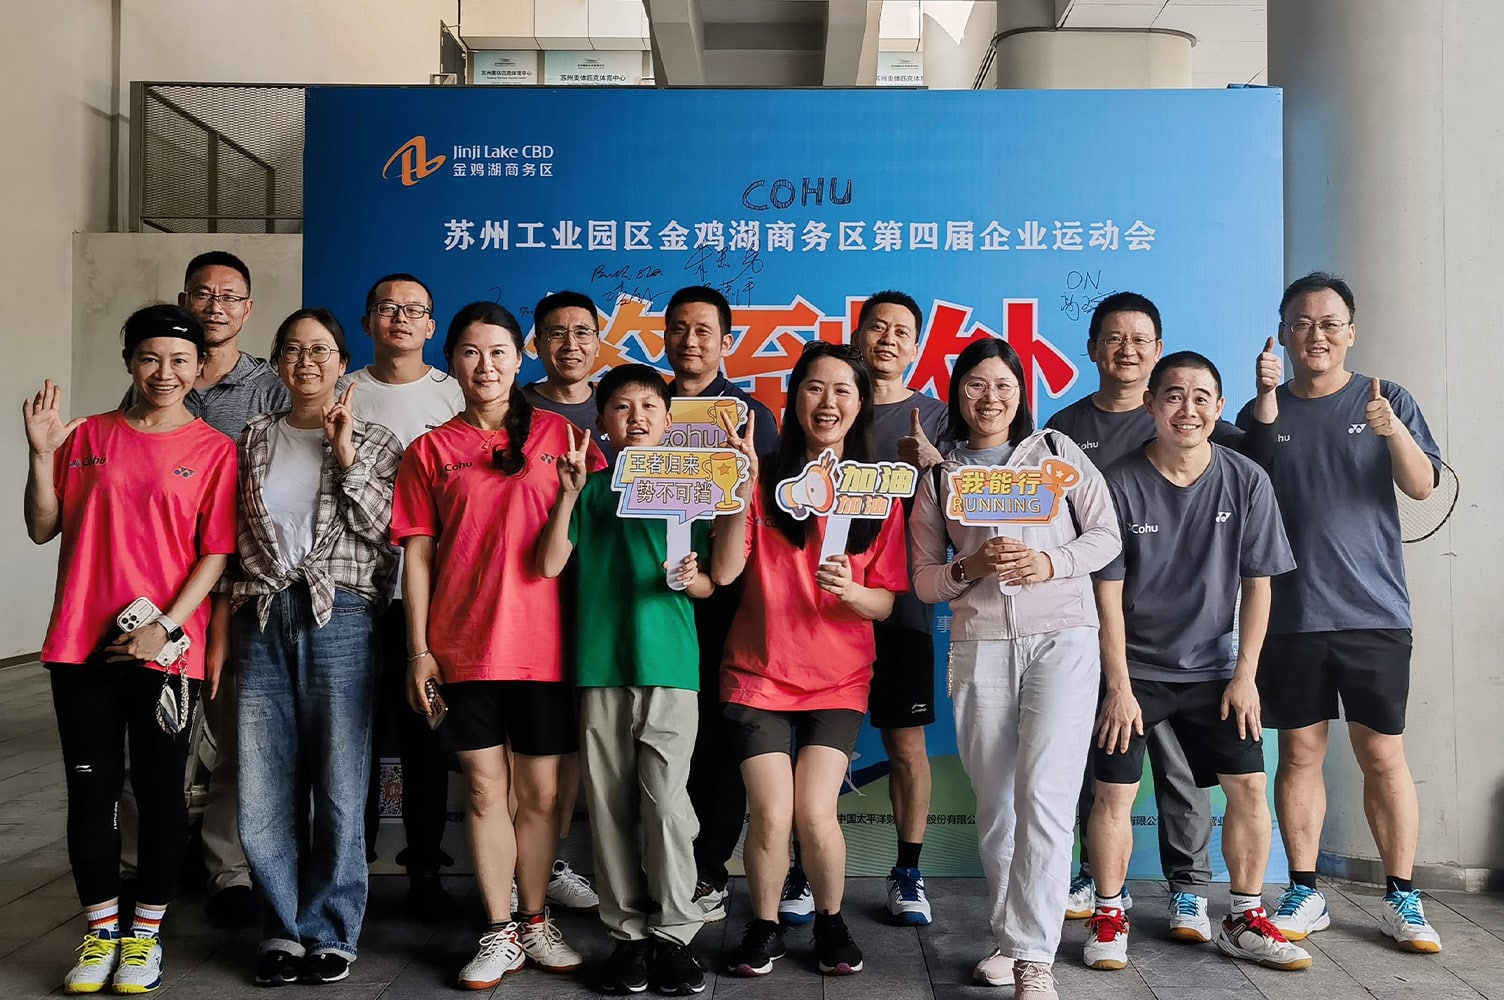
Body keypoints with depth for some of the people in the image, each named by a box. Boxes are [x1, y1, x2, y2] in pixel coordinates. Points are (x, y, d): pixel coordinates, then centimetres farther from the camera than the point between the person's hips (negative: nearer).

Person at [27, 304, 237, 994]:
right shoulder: (87, 437, 8)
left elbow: (216, 553, -4)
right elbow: (43, 529, 8)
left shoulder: (214, 450, 0)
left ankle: (146, 934, 21)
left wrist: (166, 627, -12)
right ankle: (101, 933, 24)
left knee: (160, 789, 5)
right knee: (90, 790, 8)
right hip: (82, 644, 3)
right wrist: (41, 454, -6)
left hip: (166, 648, -2)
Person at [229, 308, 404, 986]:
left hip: (339, 619, -2)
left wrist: (347, 459, -11)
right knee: (263, 790, 4)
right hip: (262, 621, 3)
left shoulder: (375, 442, 7)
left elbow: (387, 532, -6)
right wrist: (226, 627, 7)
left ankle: (330, 931, 17)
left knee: (339, 786, 1)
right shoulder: (254, 439, 14)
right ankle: (283, 928, 21)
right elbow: (229, 538, 14)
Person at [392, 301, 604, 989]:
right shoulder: (431, 451, 7)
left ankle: (535, 922, 25)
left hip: (543, 642, 0)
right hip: (464, 646, 0)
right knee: (485, 791, 6)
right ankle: (499, 933, 20)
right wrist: (418, 649, 0)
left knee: (542, 793, 8)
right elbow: (418, 555, 4)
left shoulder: (558, 435, 6)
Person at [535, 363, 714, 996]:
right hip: (600, 664, 1)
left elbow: (710, 585, 11)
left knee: (666, 801, -4)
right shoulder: (591, 490, 10)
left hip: (670, 664, -1)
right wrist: (569, 493, -7)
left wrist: (690, 579, -11)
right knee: (609, 805, 6)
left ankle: (674, 933, 10)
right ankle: (629, 932, 18)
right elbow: (549, 565, -1)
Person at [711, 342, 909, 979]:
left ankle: (831, 922, 19)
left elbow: (885, 604, 1)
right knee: (771, 815, -7)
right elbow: (723, 573, -12)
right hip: (757, 673, 0)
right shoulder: (766, 480, -2)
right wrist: (744, 488, -21)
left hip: (838, 679, 1)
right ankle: (764, 927, 21)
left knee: (815, 812, -10)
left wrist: (849, 590, -22)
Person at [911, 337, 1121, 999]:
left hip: (1063, 636, -2)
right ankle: (1011, 938, 23)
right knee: (994, 803, 8)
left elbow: (1107, 534, 6)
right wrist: (970, 567, -11)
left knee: (1044, 796, -12)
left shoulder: (1057, 451, 9)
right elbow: (924, 579, 9)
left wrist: (1052, 562, -12)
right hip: (980, 644, 2)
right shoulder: (938, 477, 12)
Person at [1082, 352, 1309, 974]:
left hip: (1212, 668, 3)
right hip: (1133, 668, -2)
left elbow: (1258, 584, 0)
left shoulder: (1246, 482, -6)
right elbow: (1108, 592, -10)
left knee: (1249, 787, 1)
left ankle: (1245, 921, 19)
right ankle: (1109, 918, 15)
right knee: (1115, 793, -3)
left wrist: (1245, 674, -4)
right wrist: (1119, 685, -11)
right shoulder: (1118, 484, -12)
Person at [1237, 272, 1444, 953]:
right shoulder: (1261, 412, 7)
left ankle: (1401, 897, 15)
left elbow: (1422, 485, -6)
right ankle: (1304, 893, 16)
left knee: (1383, 755, 2)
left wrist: (1392, 431, -26)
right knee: (1300, 751, 6)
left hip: (1374, 613, -1)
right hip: (1290, 614, 1)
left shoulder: (1387, 401, 6)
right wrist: (1267, 399, -14)